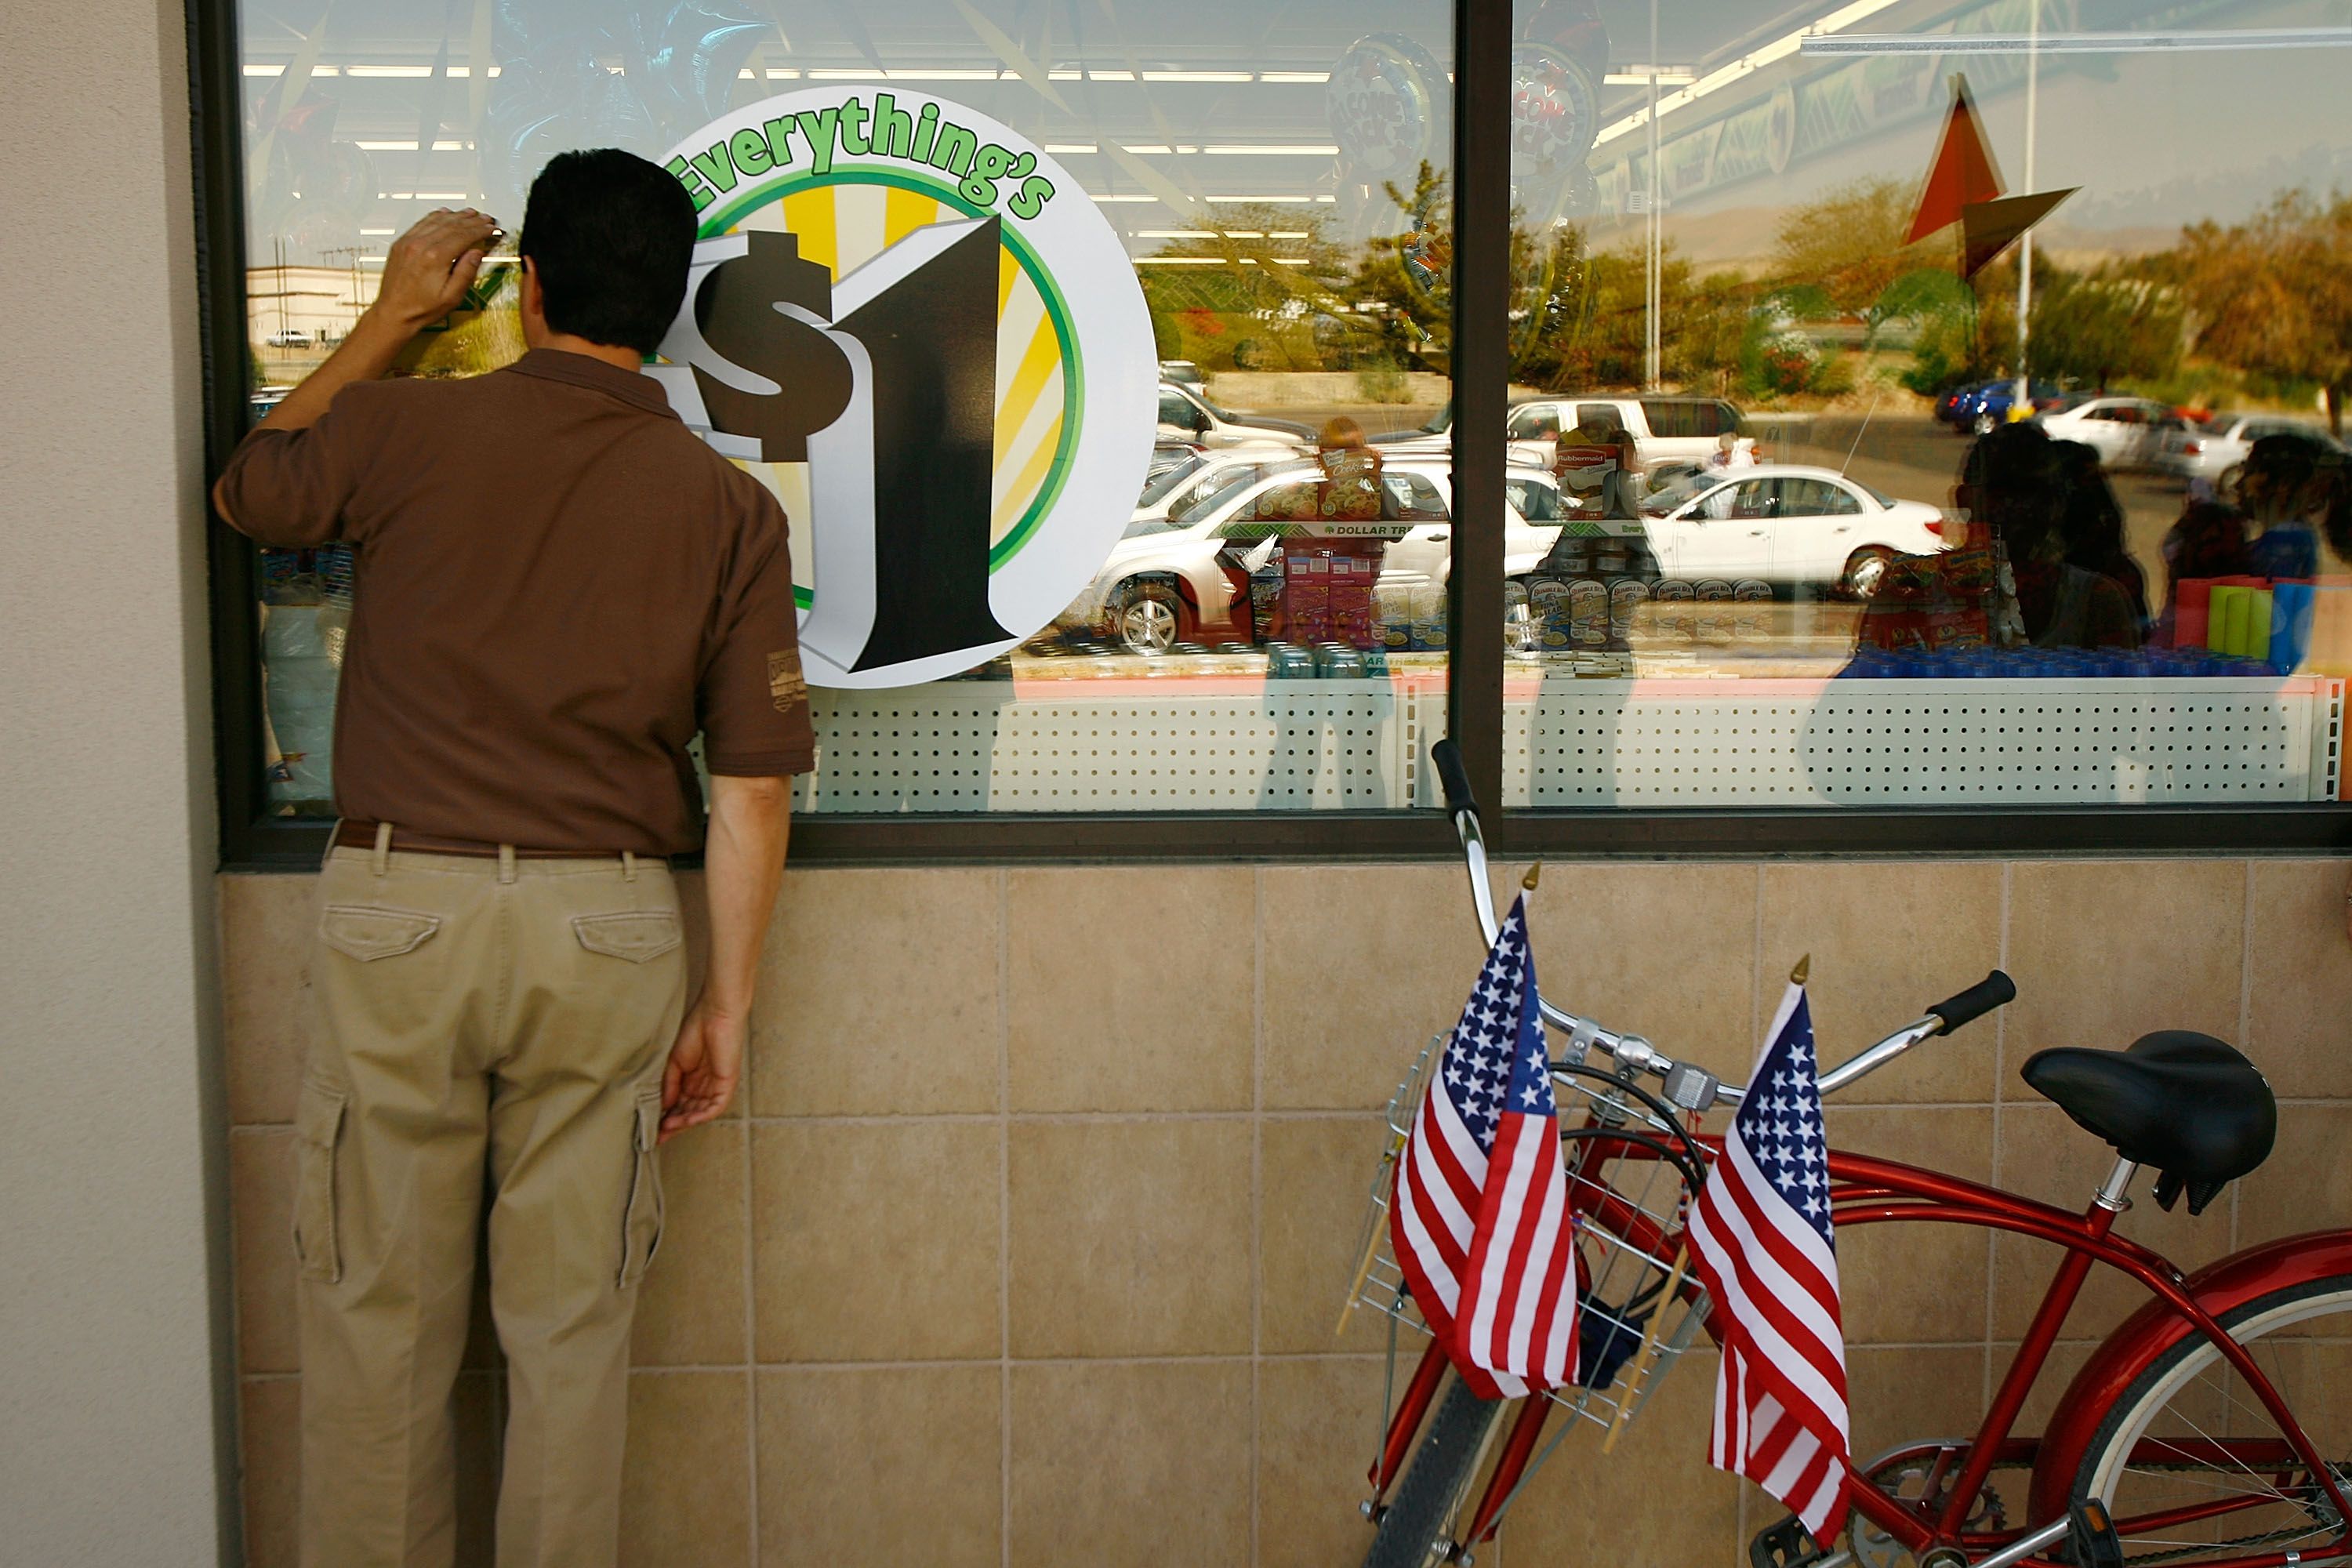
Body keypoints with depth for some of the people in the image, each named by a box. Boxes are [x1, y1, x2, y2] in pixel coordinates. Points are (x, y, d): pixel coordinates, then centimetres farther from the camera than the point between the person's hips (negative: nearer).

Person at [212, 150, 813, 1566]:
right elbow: (753, 792, -2)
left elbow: (248, 490, 21)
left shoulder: (404, 428, -3)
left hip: (398, 908, -1)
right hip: (607, 929, 1)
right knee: (571, 1328, 11)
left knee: (379, 1316, 12)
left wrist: (395, 314, 27)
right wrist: (729, 1002, 8)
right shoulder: (728, 507, -1)